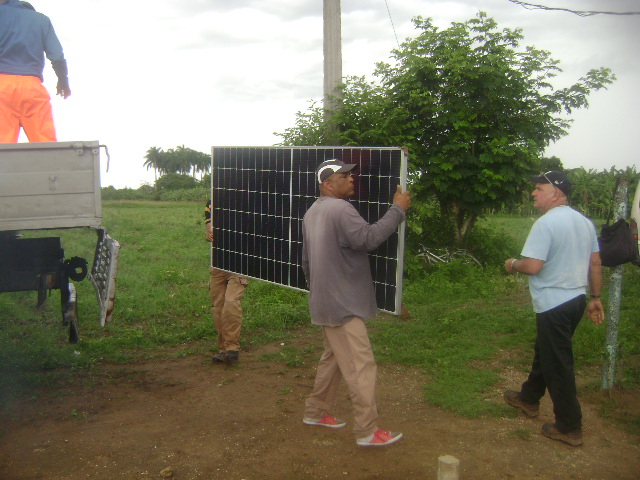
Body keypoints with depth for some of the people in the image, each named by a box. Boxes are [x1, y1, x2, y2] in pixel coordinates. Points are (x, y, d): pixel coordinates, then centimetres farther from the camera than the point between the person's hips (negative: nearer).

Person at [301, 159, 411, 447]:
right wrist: (398, 210, -23)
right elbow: (368, 238, -31)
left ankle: (315, 412, 31)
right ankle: (367, 431, 2)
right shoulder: (340, 209, -18)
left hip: (325, 301, 11)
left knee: (333, 358, 21)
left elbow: (306, 260, 22)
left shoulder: (312, 212, 15)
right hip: (343, 304, -10)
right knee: (361, 366, -4)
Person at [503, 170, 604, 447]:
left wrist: (512, 264, -4)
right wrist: (595, 298, 19)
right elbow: (595, 263, 12)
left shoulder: (546, 223, -19)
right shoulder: (584, 222, 9)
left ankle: (569, 427, 10)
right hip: (577, 298, 9)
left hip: (554, 304, -9)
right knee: (544, 351, 24)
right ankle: (529, 398, 41)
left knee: (558, 364, 1)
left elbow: (532, 266, -24)